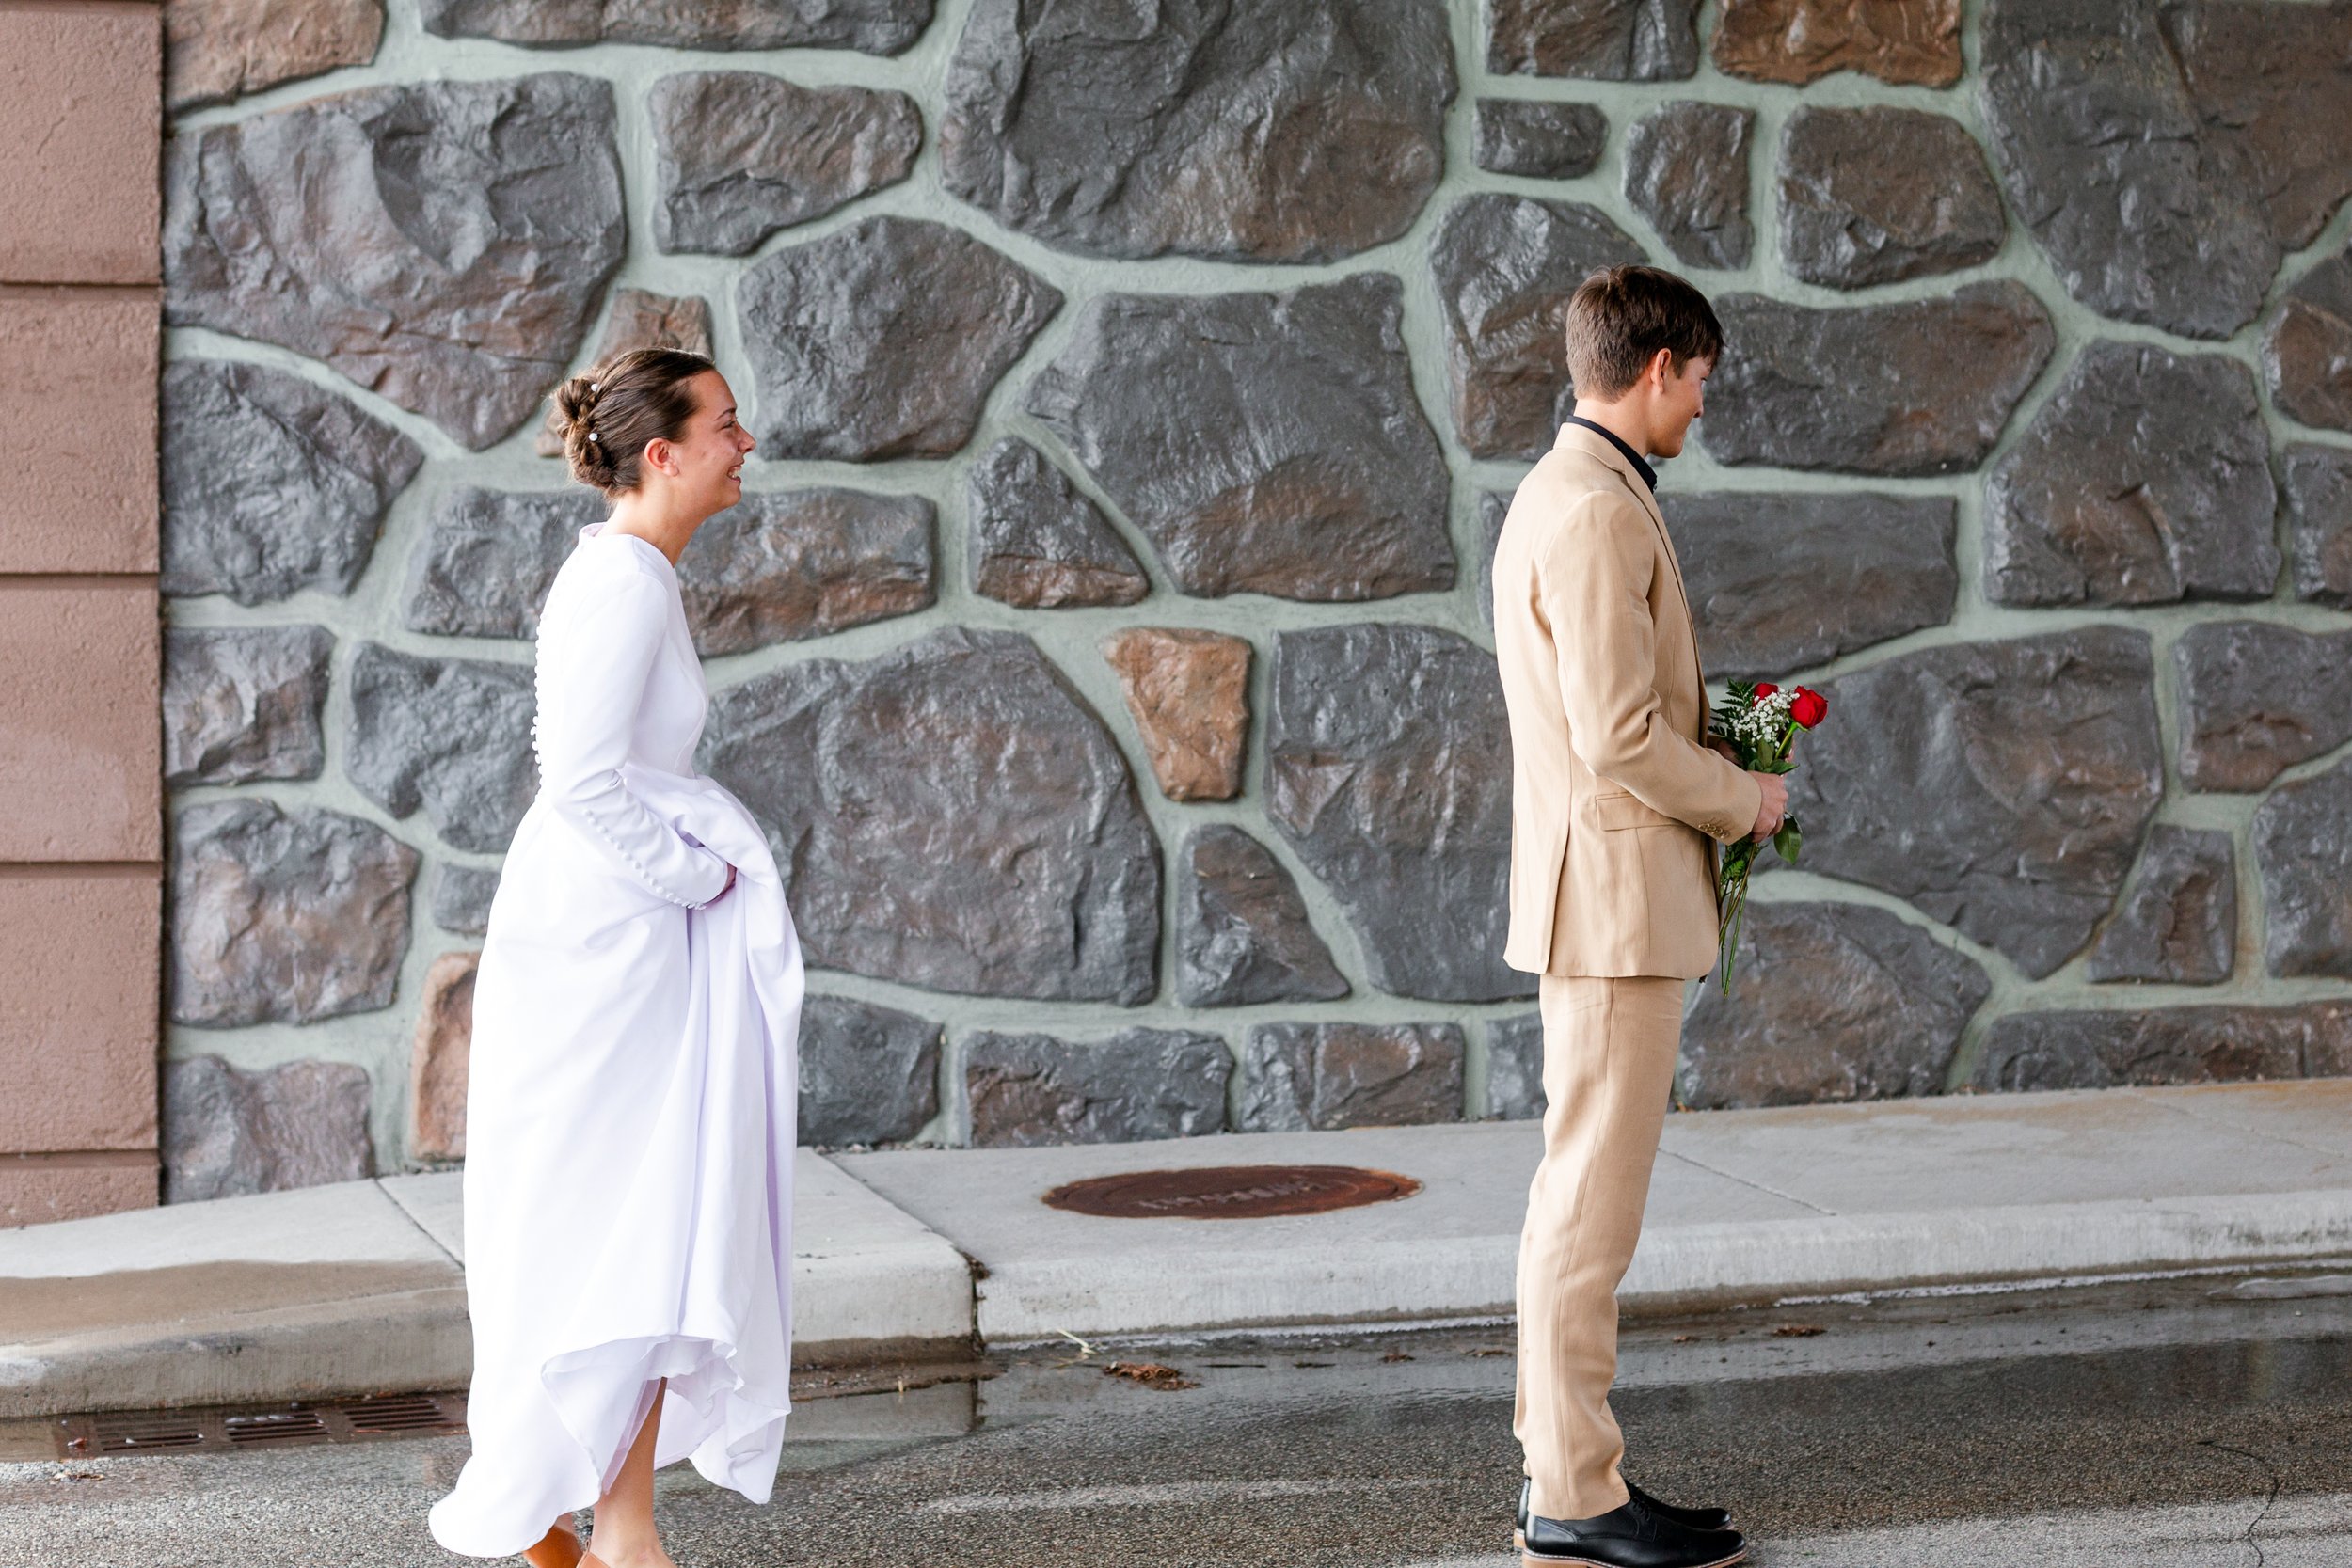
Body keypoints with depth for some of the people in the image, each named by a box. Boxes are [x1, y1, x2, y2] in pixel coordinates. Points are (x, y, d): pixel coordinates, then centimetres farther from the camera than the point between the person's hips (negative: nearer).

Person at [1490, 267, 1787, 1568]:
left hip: (1605, 900, 11)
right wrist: (1745, 800, -8)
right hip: (1618, 897, -11)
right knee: (1591, 1201, -6)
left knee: (1581, 1192, 14)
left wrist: (1719, 785, 14)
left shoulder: (1562, 494, 16)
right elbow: (1621, 738, -22)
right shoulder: (1598, 514, -17)